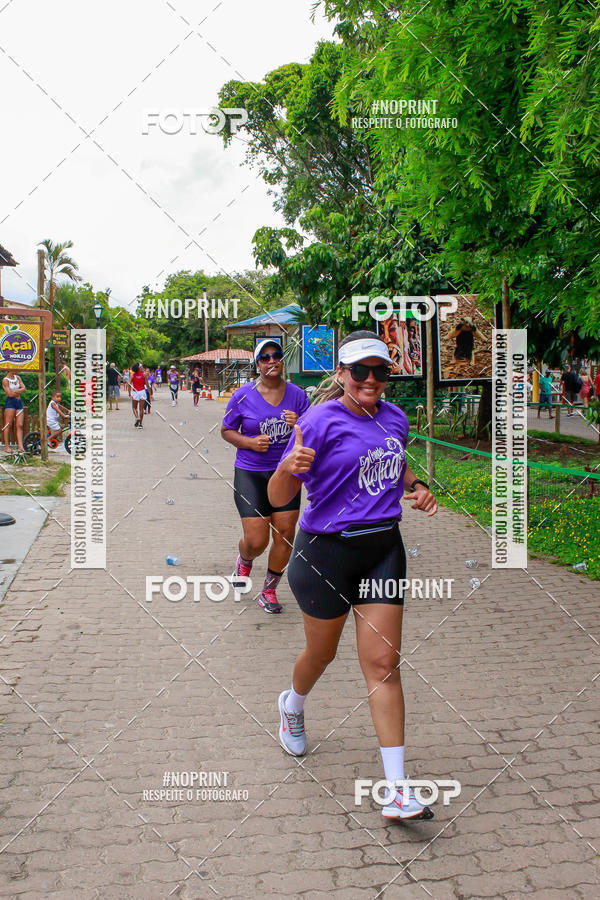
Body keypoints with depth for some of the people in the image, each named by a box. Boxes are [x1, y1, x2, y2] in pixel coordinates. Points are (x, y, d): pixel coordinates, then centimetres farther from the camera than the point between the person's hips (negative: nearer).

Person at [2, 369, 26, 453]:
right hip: (10, 402, -6)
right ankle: (6, 445, 1)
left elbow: (24, 389, 4)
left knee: (20, 425, -3)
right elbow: (10, 393, -12)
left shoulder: (18, 377, 14)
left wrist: (15, 391, -9)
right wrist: (19, 391, 1)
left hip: (19, 402, 6)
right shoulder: (5, 380, -4)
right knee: (8, 425, -5)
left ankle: (20, 446, -7)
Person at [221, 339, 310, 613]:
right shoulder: (243, 395, -4)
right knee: (256, 541, -6)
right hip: (250, 474, -2)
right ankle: (244, 561, 33)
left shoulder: (297, 394, 2)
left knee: (285, 535, 0)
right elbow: (226, 430, 5)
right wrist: (250, 442, -13)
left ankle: (269, 590, 23)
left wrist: (299, 425, -16)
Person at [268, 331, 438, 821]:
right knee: (322, 652, 15)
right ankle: (293, 706, 51)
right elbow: (278, 497, -16)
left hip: (383, 550, 4)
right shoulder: (321, 421, -14)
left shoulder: (394, 418, 5)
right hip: (326, 553, -4)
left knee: (383, 662, 2)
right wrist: (290, 467, -38)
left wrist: (416, 486, 5)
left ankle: (396, 789, 7)